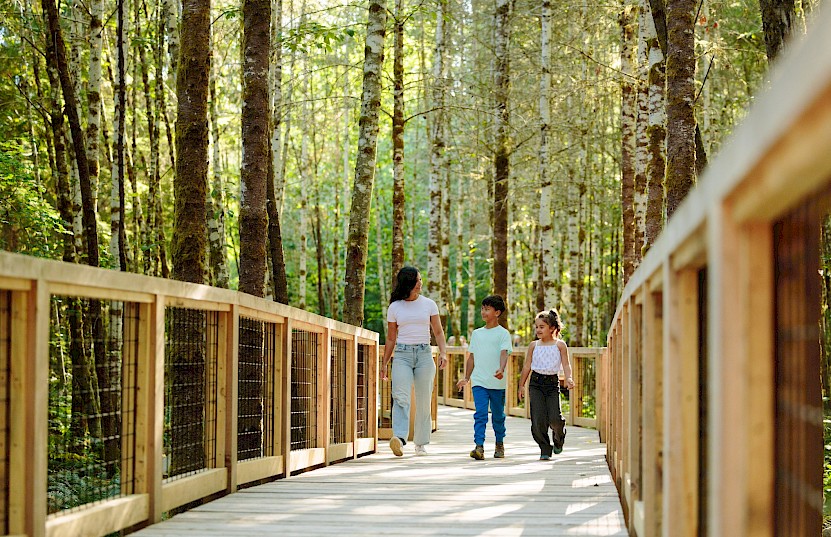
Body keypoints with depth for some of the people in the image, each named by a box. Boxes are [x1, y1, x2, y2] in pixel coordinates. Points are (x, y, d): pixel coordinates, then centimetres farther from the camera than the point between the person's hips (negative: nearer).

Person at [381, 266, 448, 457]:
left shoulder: (429, 305, 8)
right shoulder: (394, 307, 7)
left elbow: (438, 332, 9)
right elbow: (390, 338, 14)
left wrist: (443, 352, -8)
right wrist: (384, 364, 12)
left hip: (424, 355, 1)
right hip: (402, 355, -1)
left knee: (424, 401, 1)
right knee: (400, 396, -20)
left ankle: (421, 443, 10)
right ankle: (399, 439, -34)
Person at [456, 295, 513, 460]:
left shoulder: (503, 333, 0)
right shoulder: (476, 333, 14)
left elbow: (504, 353, -15)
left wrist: (501, 369, -32)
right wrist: (466, 378, 19)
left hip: (497, 383, -2)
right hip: (479, 382, 2)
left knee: (498, 415, 10)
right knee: (480, 414, -12)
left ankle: (499, 444, 28)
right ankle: (479, 447, -20)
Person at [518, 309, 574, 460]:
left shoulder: (560, 345, 3)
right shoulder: (533, 345, 9)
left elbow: (566, 364, 0)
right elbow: (527, 366, 13)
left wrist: (568, 378, -18)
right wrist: (521, 385, 14)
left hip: (552, 382, -2)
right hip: (536, 382, 2)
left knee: (554, 418, -12)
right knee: (538, 418, -9)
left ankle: (559, 439, 22)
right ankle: (545, 449, 3)